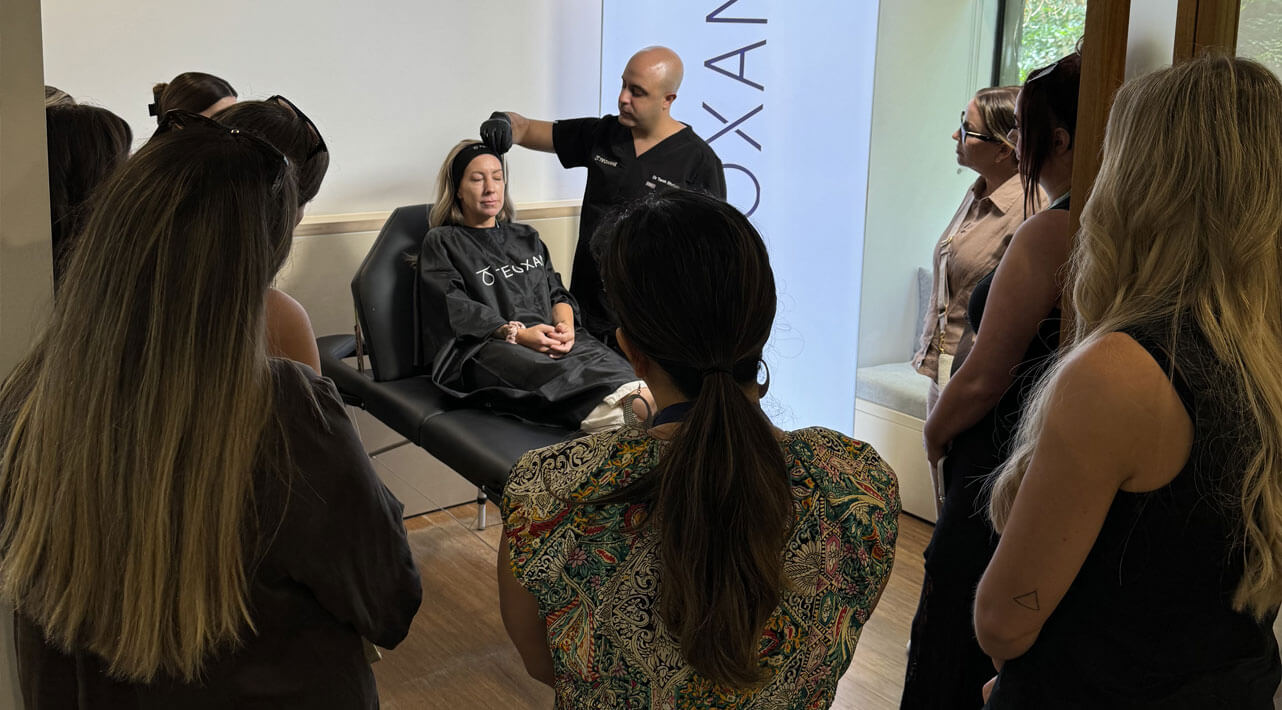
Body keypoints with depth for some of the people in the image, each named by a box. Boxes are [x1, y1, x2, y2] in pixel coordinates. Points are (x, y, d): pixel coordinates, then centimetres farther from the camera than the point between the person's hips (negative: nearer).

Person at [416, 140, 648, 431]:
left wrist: (565, 325, -5)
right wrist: (515, 333, -17)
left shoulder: (527, 238, 32)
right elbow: (455, 309, -2)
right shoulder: (441, 243, 15)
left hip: (548, 337, 5)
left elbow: (557, 293, 21)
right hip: (478, 348, -4)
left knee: (599, 357, -34)